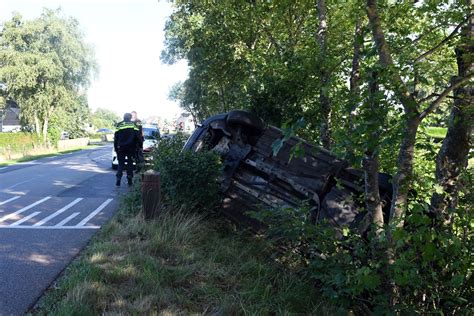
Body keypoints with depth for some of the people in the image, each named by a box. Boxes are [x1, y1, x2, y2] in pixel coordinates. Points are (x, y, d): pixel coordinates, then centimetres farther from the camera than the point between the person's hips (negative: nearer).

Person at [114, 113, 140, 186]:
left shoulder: (119, 125, 5)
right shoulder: (133, 125, 2)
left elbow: (115, 138, 6)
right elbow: (137, 137, -3)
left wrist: (116, 148, 11)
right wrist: (137, 145, 4)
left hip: (121, 148, 1)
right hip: (131, 147, -1)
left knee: (121, 164, 7)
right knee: (130, 164, 8)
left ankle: (118, 180, -5)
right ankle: (129, 180, 6)